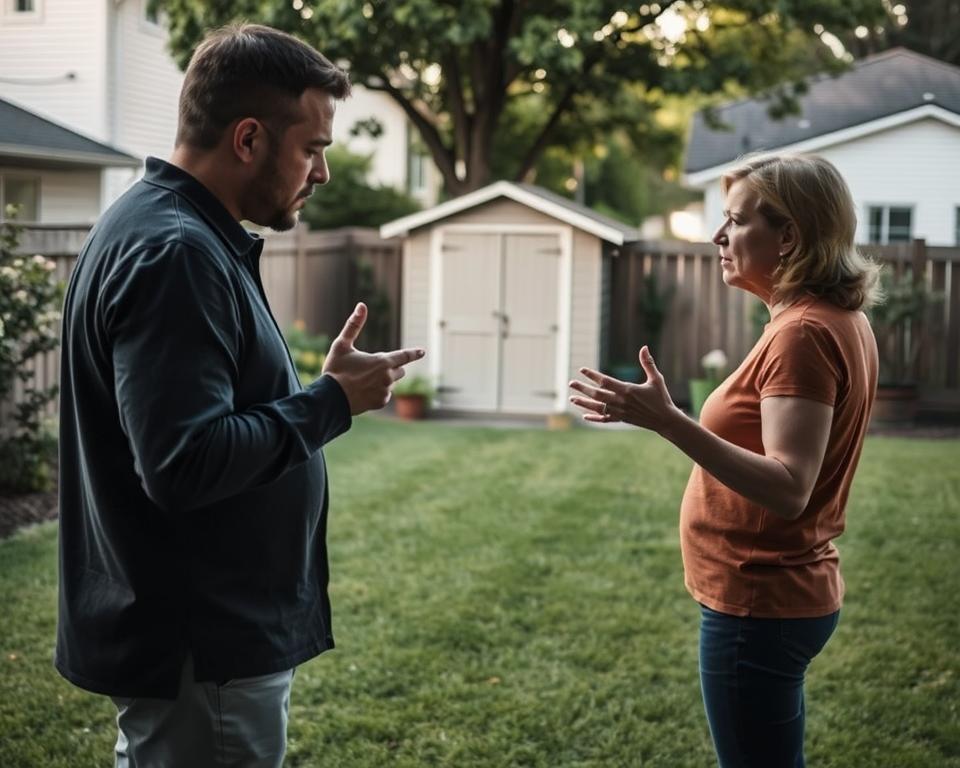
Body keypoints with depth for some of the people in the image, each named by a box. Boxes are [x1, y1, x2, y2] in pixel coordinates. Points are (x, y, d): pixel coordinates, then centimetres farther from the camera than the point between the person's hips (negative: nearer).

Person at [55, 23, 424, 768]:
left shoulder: (167, 230, 11)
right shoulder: (175, 253, -22)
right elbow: (185, 465, -28)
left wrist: (319, 393, 9)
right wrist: (332, 401, -19)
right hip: (201, 649, -10)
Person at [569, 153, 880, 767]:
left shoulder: (804, 333, -21)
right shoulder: (841, 321, 9)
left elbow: (787, 490, -30)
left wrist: (667, 421, -36)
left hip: (759, 605, -10)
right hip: (783, 594, 10)